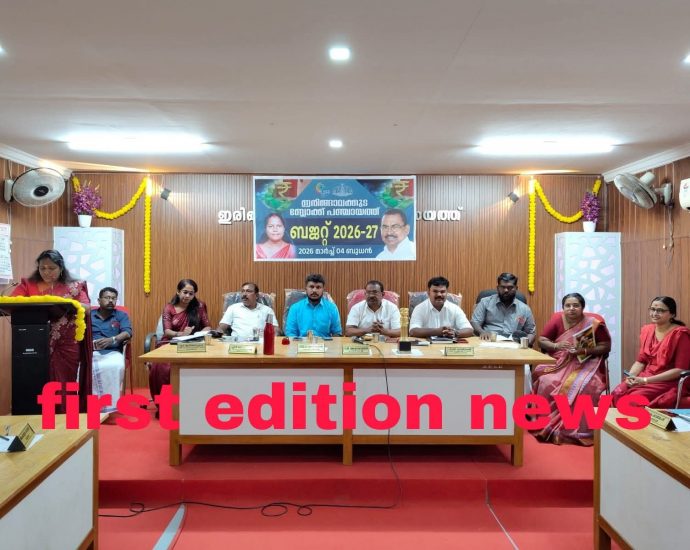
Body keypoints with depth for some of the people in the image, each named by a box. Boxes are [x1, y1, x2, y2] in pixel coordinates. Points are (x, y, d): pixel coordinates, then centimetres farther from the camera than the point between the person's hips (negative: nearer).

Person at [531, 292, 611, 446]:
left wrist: (584, 350, -18)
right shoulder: (557, 318, -2)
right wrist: (556, 345, -18)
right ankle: (547, 427, -10)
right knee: (546, 383, -27)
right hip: (559, 363, 2)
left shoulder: (594, 322, -6)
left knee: (583, 388, -32)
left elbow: (606, 346, -3)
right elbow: (542, 340, 3)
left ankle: (576, 430, -14)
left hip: (586, 364, -2)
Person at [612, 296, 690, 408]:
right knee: (617, 393, -21)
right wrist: (631, 376, -10)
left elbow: (680, 370, -15)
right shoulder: (647, 330, 8)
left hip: (669, 382, -5)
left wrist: (646, 380, -19)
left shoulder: (680, 334, -11)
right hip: (645, 377, 6)